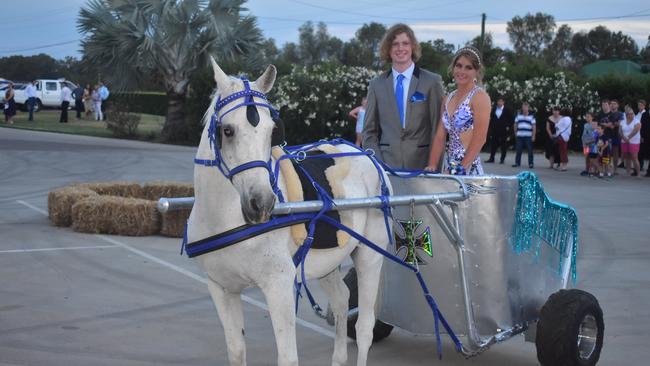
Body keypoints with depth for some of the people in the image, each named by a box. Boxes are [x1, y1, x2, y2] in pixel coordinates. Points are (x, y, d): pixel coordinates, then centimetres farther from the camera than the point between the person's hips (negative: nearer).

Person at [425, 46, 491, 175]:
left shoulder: (480, 96, -6)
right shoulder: (448, 99, 13)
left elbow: (479, 139, -13)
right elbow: (439, 137, 10)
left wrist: (462, 168, -18)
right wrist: (432, 167, -1)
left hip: (469, 168, -6)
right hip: (449, 167, 6)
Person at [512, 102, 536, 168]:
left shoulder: (531, 116, 1)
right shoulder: (518, 116, 9)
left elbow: (534, 127, 0)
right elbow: (515, 125, 18)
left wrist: (533, 136, -5)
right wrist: (515, 133, 13)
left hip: (528, 136, -2)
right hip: (519, 136, 3)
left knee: (530, 150, -1)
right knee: (518, 150, 5)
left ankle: (531, 163, 4)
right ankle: (517, 162, 13)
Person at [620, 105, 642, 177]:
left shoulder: (637, 122, -1)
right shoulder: (623, 122, 13)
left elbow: (635, 131, -14)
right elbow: (620, 132, 2)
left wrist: (628, 138, -17)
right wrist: (624, 138, -15)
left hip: (634, 142, -5)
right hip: (624, 142, 5)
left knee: (634, 158, -9)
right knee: (626, 158, 6)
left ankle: (638, 173, -5)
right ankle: (628, 173, 11)